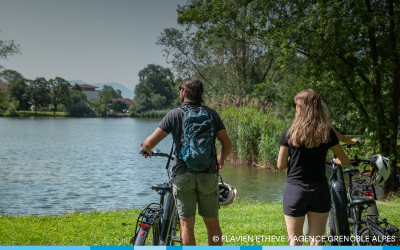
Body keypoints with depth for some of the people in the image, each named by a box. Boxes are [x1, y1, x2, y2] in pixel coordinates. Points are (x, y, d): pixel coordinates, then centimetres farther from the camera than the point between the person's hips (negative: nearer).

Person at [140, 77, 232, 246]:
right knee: (212, 223, 12)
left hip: (183, 176, -1)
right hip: (208, 175, 2)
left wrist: (145, 149, 15)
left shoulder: (174, 114, -3)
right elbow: (227, 144, 0)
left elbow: (150, 142, -8)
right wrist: (221, 159, 20)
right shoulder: (212, 114, 3)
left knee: (186, 224, 5)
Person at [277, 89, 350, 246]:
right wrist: (335, 161, 26)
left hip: (295, 190, -2)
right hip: (320, 190, 2)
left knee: (294, 240, 8)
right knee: (316, 240, 10)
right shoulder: (326, 132, -2)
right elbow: (345, 161, 5)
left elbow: (281, 165, -4)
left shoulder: (290, 132, -7)